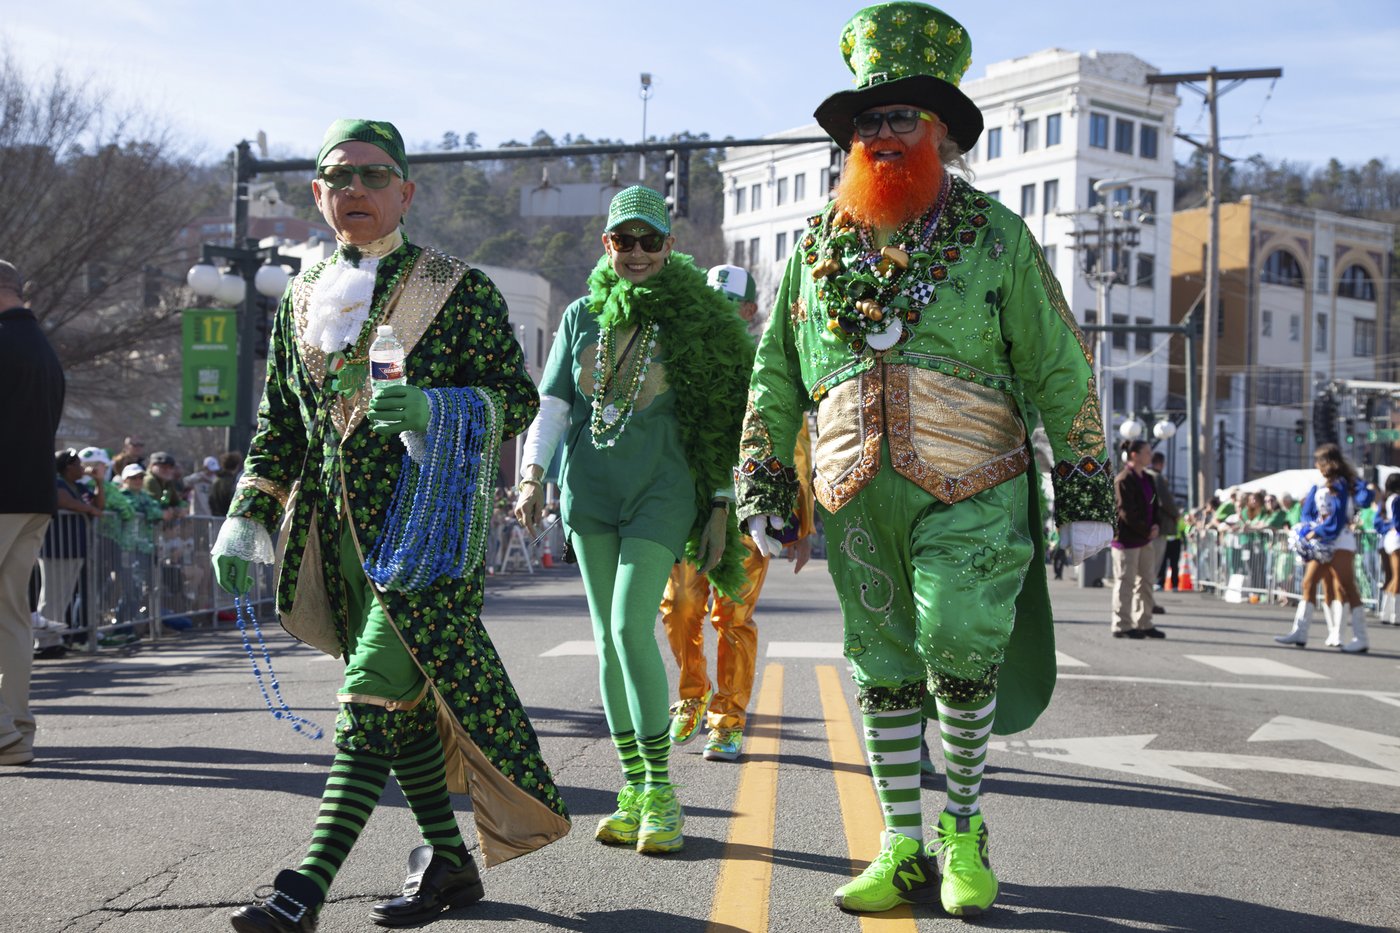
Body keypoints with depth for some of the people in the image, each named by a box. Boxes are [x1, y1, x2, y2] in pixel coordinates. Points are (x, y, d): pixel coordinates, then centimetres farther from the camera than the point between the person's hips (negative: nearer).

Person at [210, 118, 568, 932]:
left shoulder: (460, 289, -1)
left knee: (374, 694, -13)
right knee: (402, 698, 9)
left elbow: (519, 399, -3)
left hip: (427, 525, -5)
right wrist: (246, 519, 11)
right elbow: (279, 425, 19)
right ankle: (448, 860, 22)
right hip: (340, 530, 6)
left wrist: (435, 411, -21)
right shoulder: (300, 301, 15)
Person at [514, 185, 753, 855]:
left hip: (661, 491, -4)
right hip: (588, 489, 4)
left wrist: (721, 505, 0)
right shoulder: (582, 316, 10)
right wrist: (532, 475, 0)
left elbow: (721, 421, 3)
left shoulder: (694, 320, 1)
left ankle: (662, 790, -4)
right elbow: (550, 403, 12)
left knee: (632, 629, -15)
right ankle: (633, 790, 14)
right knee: (607, 638, 5)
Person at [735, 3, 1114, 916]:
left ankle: (965, 829, 10)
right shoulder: (819, 246, 10)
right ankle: (904, 850, 18)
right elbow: (775, 375, 16)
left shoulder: (995, 237, 1)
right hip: (859, 499, 3)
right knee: (884, 674, 6)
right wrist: (762, 490, 12)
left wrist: (1087, 496, 2)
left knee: (961, 658, -14)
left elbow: (1062, 371, 3)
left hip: (972, 494, -3)